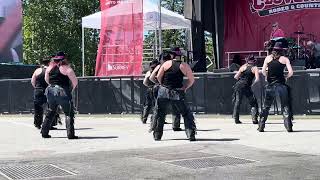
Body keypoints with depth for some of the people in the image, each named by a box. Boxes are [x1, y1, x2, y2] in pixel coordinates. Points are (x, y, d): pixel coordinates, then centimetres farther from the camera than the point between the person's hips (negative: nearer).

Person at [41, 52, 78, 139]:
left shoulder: (49, 68, 9)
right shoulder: (66, 68, -8)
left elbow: (46, 79, 21)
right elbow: (75, 81, -10)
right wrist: (71, 89, 5)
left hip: (50, 91, 6)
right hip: (62, 92, -6)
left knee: (50, 112, 19)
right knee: (69, 113, 1)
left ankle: (44, 132, 19)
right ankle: (70, 134, -6)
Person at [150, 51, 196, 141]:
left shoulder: (167, 63, -1)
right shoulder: (184, 66, -2)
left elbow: (158, 77, 0)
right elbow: (191, 80, -1)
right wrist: (184, 88, 9)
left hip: (164, 91, 1)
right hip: (177, 93, -1)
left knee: (159, 113, 15)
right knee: (186, 114, 10)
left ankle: (157, 135, 19)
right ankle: (191, 135, 3)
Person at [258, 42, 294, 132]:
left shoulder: (268, 58, 8)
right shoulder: (285, 59, 3)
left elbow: (263, 71, 0)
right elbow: (291, 72, -6)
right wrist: (286, 77, 12)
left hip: (270, 85, 2)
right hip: (281, 84, -2)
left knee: (266, 106, 10)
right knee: (285, 106, 5)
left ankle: (261, 127, 7)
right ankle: (288, 126, 0)